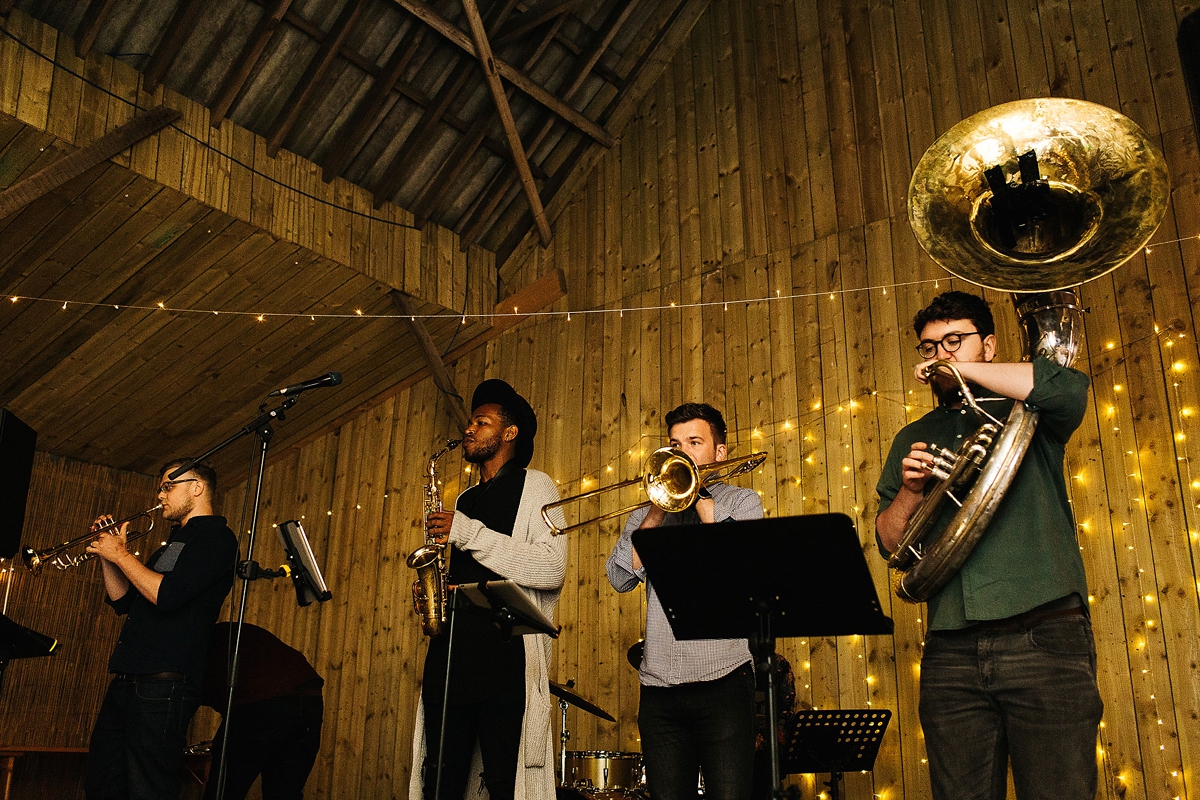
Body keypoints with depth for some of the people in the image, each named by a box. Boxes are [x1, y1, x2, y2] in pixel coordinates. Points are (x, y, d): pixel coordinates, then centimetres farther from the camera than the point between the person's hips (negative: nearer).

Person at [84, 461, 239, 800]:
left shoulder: (215, 536, -7)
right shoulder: (173, 542, 24)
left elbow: (166, 595, -19)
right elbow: (123, 601, 26)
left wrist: (122, 554, -7)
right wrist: (108, 555, 13)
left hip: (163, 683, -10)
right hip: (126, 680, 10)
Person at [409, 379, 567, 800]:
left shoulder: (534, 486, 3)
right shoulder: (465, 499, 24)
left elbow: (552, 568, -12)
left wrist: (470, 534, -12)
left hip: (506, 655, -6)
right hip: (451, 654, 7)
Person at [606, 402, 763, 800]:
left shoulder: (741, 501, 10)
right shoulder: (647, 514, 17)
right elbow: (620, 578, 2)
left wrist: (701, 498, -6)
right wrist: (657, 510, -5)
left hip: (722, 680, -3)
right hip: (659, 685, 3)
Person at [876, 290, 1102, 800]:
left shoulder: (1023, 412, 11)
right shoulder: (913, 439, 20)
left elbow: (1068, 390, -15)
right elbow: (890, 543, 15)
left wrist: (962, 368, -6)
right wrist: (910, 491, -5)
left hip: (1043, 638, -3)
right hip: (951, 654, 3)